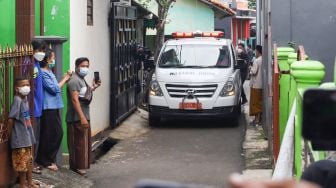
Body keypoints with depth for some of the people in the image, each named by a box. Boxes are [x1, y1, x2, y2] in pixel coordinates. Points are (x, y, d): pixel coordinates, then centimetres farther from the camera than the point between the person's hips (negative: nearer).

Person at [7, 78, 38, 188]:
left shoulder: (25, 99, 7)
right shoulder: (17, 100, -19)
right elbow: (11, 119, -22)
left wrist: (30, 133, 13)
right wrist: (10, 135, -13)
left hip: (27, 136, 9)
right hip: (20, 138, -9)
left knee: (29, 160, 17)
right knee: (22, 162, 2)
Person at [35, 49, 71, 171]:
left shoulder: (49, 72, 15)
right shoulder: (43, 73, -14)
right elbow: (54, 89, -14)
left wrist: (65, 79, 10)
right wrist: (65, 79, -4)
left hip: (54, 107, 9)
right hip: (48, 108, -9)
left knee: (58, 133, 11)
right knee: (49, 135, -2)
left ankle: (50, 159, 20)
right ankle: (46, 161, 8)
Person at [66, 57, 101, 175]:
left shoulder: (82, 79, 16)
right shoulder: (74, 80, -15)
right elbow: (75, 100, -22)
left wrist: (93, 88, 11)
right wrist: (82, 117, -25)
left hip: (84, 116, 10)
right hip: (77, 118, -10)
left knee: (84, 142, 14)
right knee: (79, 142, -6)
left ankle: (80, 165, 22)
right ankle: (78, 166, 0)